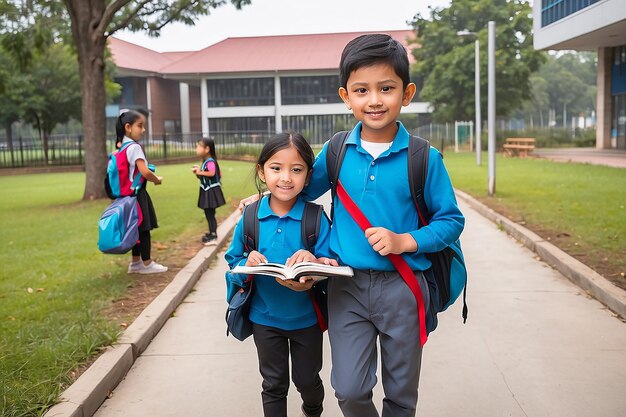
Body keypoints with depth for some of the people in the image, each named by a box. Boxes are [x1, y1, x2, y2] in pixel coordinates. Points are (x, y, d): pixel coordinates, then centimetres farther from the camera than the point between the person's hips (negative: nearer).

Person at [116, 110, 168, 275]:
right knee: (144, 229, -1)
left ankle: (136, 262, 21)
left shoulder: (124, 146, 12)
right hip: (137, 193, -9)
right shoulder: (135, 147, -18)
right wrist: (157, 180, -9)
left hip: (131, 193, 9)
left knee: (138, 229, 14)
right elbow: (144, 172, -25)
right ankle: (147, 264, 8)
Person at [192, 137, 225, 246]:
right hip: (207, 190, 10)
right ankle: (212, 233, 27)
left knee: (210, 214, -5)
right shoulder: (205, 162, 12)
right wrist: (197, 172, -2)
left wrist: (200, 172, -26)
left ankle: (213, 237, 1)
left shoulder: (210, 161, -19)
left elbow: (212, 173, -38)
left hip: (211, 191, -10)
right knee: (208, 213, 17)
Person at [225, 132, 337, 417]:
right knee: (274, 384, 17)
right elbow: (233, 263, -2)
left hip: (306, 317, 0)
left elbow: (331, 267, -14)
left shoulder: (316, 218, -16)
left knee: (307, 379, 22)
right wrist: (247, 265, -23)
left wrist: (313, 262, -34)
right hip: (265, 317, 0)